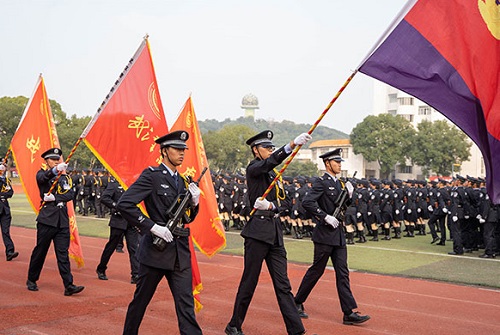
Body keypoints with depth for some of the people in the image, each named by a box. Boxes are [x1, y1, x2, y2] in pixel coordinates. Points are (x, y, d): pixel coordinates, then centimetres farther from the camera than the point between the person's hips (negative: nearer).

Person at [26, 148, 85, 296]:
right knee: (40, 251, 7)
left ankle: (69, 285, -5)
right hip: (47, 219, -3)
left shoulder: (65, 177, 14)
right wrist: (55, 170, -44)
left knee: (63, 253, 0)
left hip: (62, 220, 3)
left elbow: (70, 194, -1)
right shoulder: (42, 174, 3)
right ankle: (31, 280, 25)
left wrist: (54, 198, -17)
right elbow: (43, 178, -24)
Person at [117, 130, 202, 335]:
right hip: (156, 249, -5)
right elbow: (124, 204, -18)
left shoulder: (182, 181, 13)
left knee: (186, 304, 0)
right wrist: (152, 227, -20)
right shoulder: (151, 176, -7)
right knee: (141, 300, 11)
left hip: (180, 251, 5)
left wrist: (194, 203, -1)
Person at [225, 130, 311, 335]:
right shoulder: (253, 168, -6)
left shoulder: (272, 174, 17)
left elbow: (279, 200, 12)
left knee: (283, 284, 5)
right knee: (249, 281, 2)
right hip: (258, 231, -7)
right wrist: (293, 144, -40)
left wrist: (270, 205, -12)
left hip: (275, 232, 7)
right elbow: (270, 162, -27)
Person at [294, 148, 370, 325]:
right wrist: (325, 217, -23)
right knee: (317, 270, 2)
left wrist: (349, 195, 2)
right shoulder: (322, 182, -11)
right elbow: (307, 202, -23)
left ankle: (349, 313, 3)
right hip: (325, 234, -7)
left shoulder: (338, 183, 14)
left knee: (342, 272, 3)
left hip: (338, 234, 8)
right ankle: (297, 303, 20)